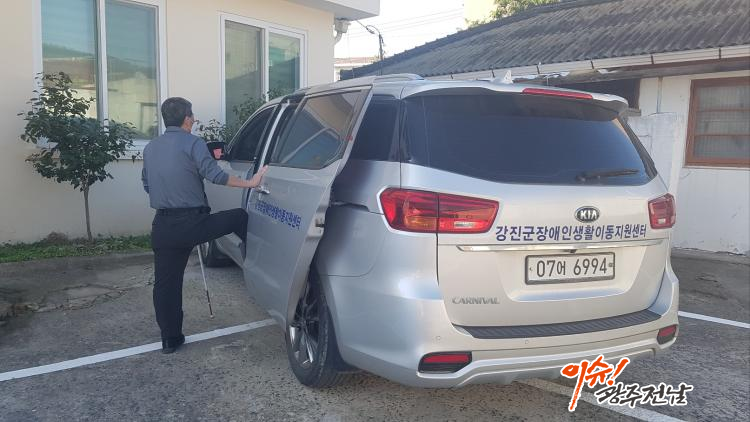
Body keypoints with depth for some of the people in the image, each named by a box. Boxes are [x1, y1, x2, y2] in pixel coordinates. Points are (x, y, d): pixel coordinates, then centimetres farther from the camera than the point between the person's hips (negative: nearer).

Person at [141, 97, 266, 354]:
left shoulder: (150, 148, 15)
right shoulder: (192, 143, -6)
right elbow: (214, 175, -17)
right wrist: (250, 183, -14)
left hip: (162, 227, 6)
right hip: (192, 222, -6)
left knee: (165, 282, 10)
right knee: (240, 217, 14)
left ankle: (170, 339, 17)